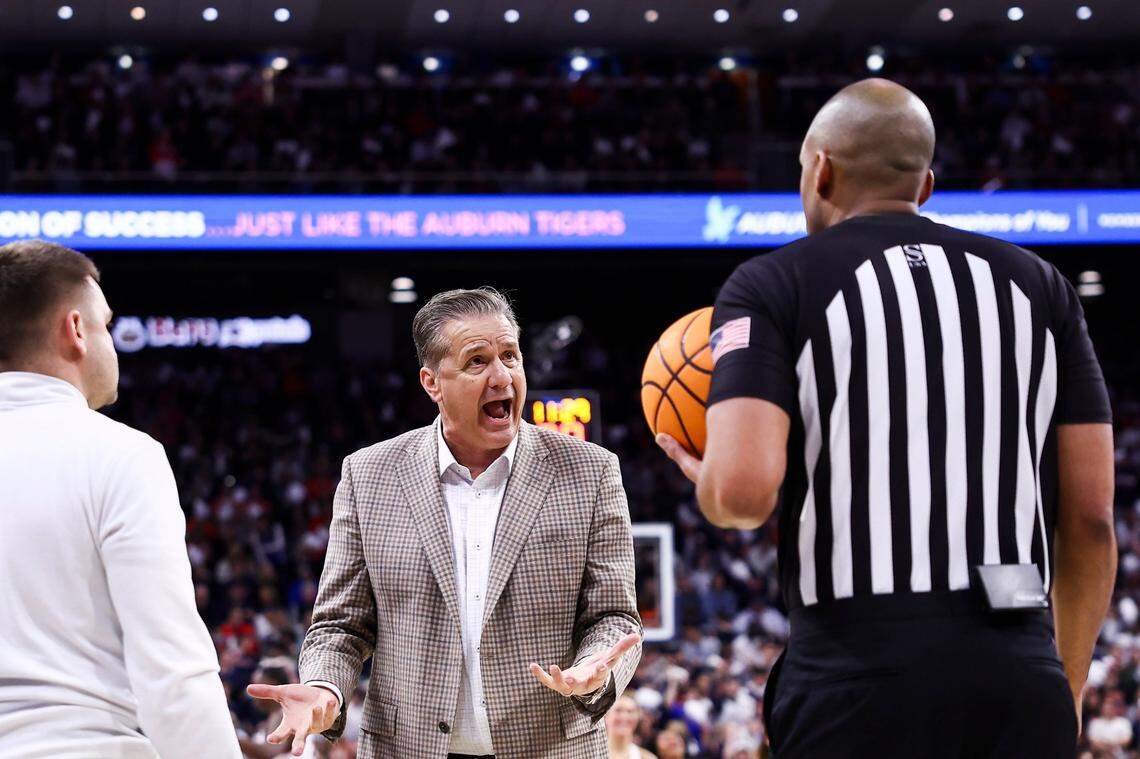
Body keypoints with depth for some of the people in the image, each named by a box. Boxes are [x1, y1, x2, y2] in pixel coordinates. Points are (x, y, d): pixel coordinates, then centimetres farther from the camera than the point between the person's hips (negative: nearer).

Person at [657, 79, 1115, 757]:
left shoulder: (772, 286, 3)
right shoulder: (1037, 284, 14)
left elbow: (743, 493, -14)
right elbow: (1093, 519, 10)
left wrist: (705, 479, 10)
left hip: (857, 680, -3)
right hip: (1023, 679, 3)